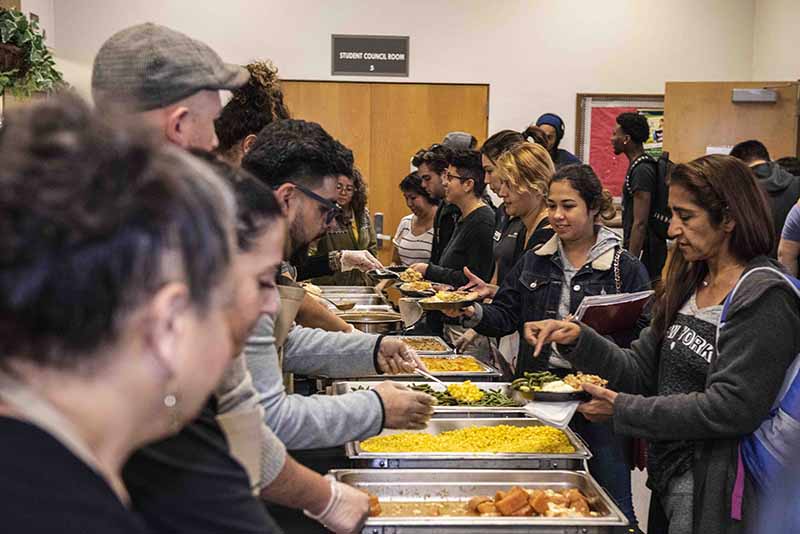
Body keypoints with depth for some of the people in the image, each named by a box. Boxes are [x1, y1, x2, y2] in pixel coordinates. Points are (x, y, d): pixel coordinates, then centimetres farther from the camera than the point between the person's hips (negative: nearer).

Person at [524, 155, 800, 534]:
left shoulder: (764, 299, -16)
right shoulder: (690, 284, 9)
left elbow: (731, 409, -23)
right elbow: (640, 371, 6)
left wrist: (624, 410, -19)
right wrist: (578, 340, -10)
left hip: (714, 488, -7)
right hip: (667, 474, 7)